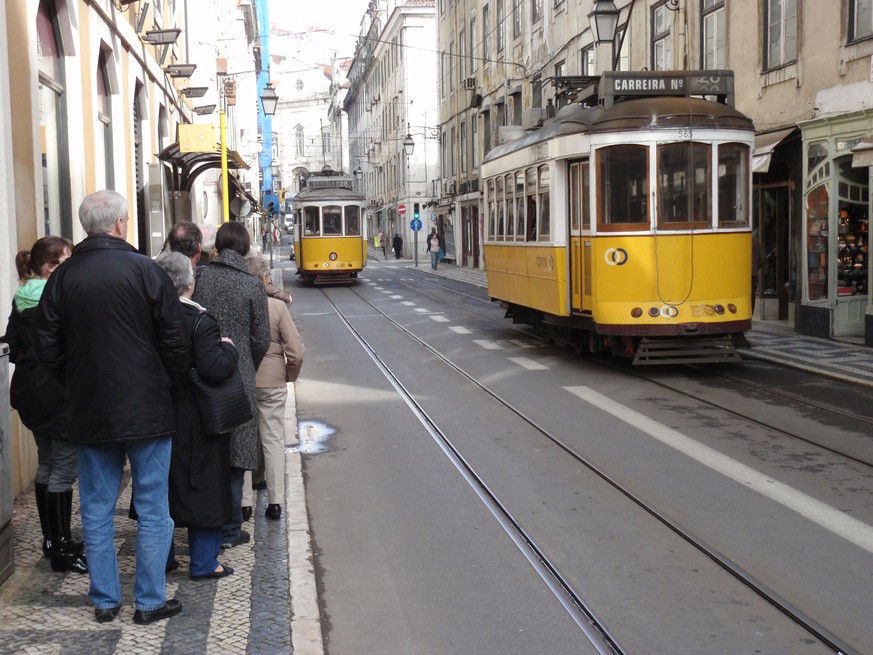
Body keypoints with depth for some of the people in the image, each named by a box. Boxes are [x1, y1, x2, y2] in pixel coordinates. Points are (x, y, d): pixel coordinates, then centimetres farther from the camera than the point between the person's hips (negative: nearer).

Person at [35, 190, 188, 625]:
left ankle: (104, 601, 22)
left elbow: (48, 352, 4)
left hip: (89, 413, 4)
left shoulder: (61, 277, 0)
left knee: (96, 509, 14)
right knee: (152, 509, 7)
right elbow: (176, 341, -10)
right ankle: (150, 601, 14)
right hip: (146, 408, -4)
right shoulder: (143, 269, -11)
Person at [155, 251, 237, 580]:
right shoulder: (199, 321, -17)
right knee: (204, 487, 6)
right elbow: (216, 369, -25)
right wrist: (227, 347, -7)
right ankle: (203, 562, 12)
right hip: (195, 421, -5)